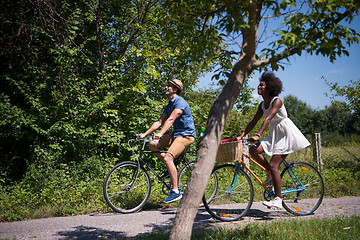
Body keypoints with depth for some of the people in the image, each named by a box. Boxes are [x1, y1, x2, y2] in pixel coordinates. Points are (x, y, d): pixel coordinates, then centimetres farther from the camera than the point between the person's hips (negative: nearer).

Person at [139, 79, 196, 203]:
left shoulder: (180, 102, -14)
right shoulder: (169, 105, 14)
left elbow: (171, 119, -28)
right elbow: (160, 121, 12)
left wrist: (160, 134, -39)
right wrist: (145, 134, 3)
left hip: (186, 134, -9)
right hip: (176, 134, 9)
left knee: (168, 157, -25)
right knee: (152, 144, -5)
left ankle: (175, 191, -20)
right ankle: (171, 166, 5)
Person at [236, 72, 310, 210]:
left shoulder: (277, 101, -17)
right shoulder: (262, 105, 7)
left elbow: (268, 119, -30)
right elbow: (253, 121, 7)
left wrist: (257, 135, -40)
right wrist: (242, 136, -3)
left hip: (286, 135, -8)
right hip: (274, 135, 8)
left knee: (273, 166, -15)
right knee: (254, 150, -14)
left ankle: (278, 200, -7)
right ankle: (272, 175, 5)